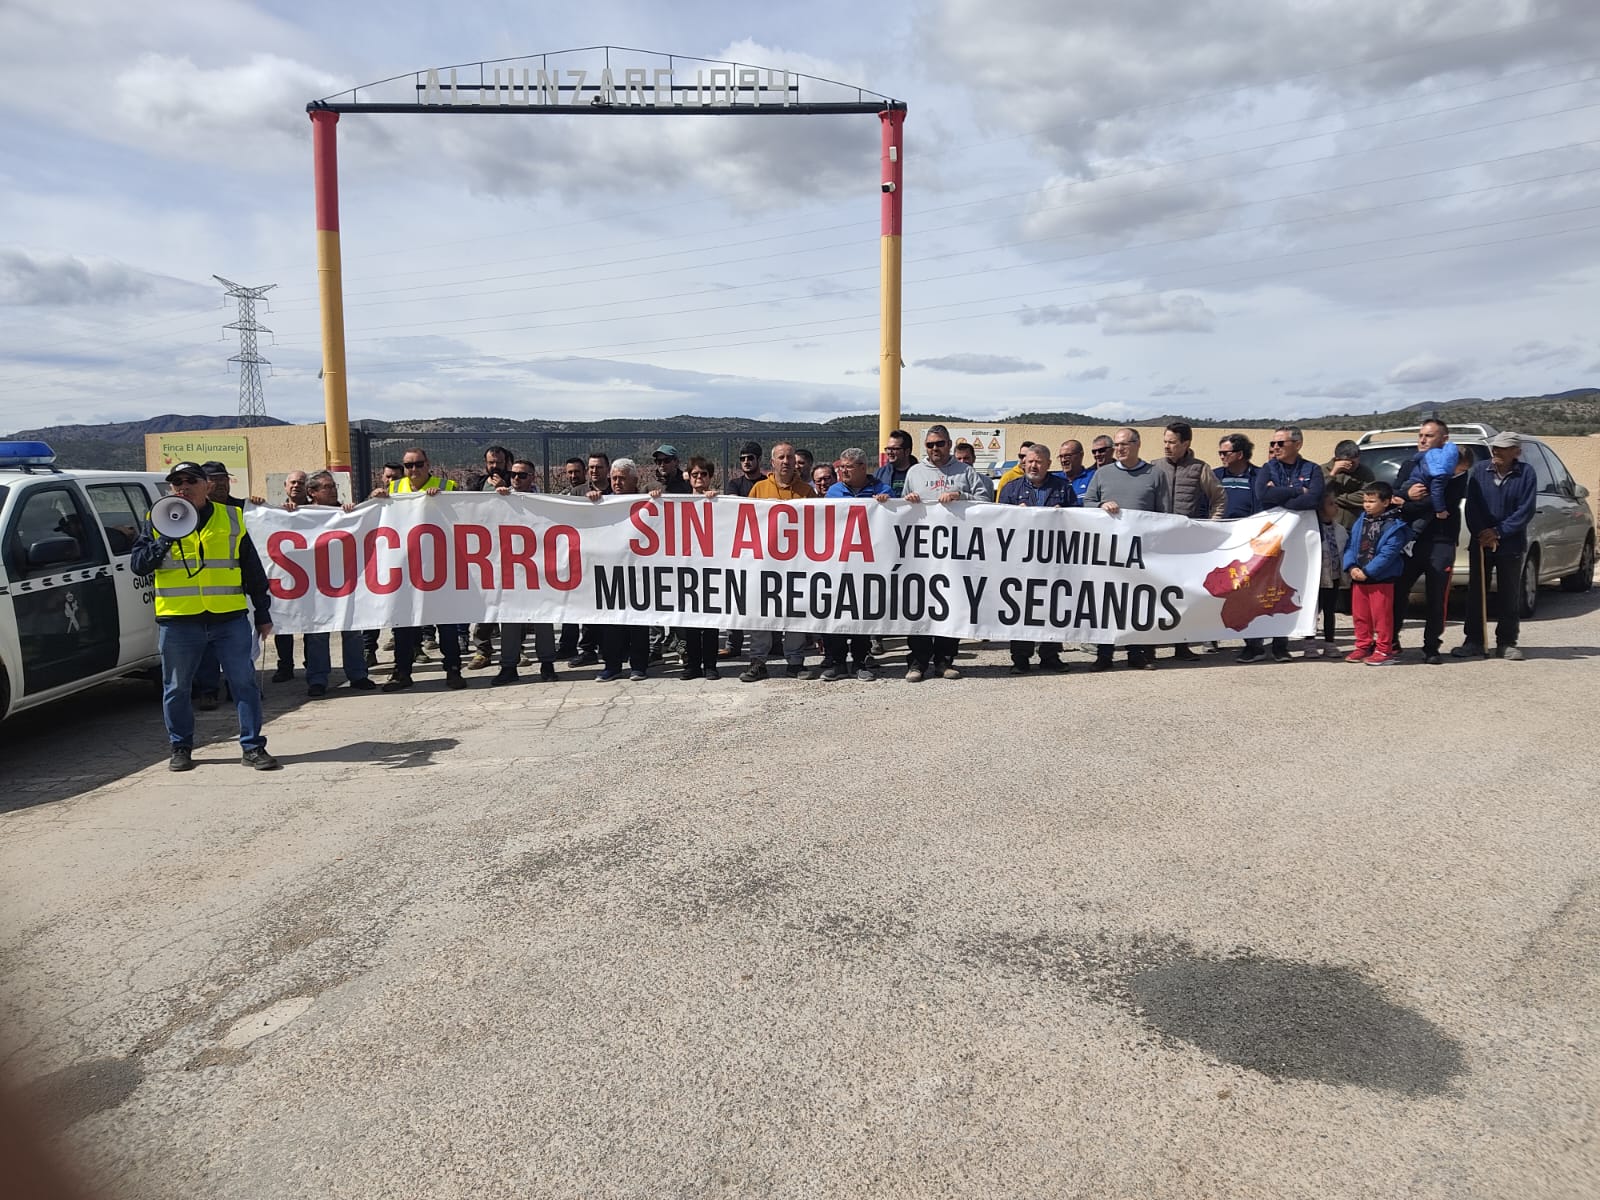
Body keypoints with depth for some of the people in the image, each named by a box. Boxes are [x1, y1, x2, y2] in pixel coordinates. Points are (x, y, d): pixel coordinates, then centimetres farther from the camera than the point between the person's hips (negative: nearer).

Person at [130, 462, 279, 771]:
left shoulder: (231, 518, 9)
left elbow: (252, 569, 12)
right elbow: (137, 564, 1)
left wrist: (263, 613, 10)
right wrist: (165, 539, -15)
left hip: (230, 617, 0)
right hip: (177, 620, 0)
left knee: (244, 682, -1)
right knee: (176, 688, 9)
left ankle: (253, 746, 7)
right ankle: (181, 748, 24)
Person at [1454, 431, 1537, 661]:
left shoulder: (1526, 473, -2)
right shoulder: (1479, 471, 2)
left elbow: (1526, 510, -7)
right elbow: (1471, 506, -1)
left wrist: (1499, 532, -14)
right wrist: (1481, 533, -12)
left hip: (1511, 545, -1)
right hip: (1480, 543, 1)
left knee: (1509, 596, 5)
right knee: (1476, 593, 3)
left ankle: (1506, 643, 13)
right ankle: (1474, 641, 10)